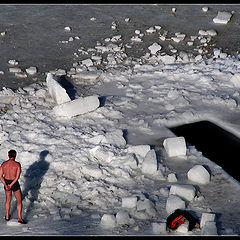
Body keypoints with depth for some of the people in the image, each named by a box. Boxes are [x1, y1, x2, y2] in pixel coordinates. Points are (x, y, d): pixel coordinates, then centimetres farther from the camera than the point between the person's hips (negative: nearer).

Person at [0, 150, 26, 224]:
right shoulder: (17, 164, -16)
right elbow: (17, 177, -21)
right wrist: (11, 185, -19)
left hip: (6, 183, 4)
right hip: (15, 184, -4)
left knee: (8, 199, 23)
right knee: (19, 201, 8)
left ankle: (7, 216, 34)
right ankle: (19, 218, 4)